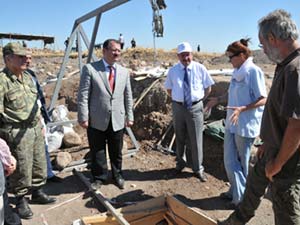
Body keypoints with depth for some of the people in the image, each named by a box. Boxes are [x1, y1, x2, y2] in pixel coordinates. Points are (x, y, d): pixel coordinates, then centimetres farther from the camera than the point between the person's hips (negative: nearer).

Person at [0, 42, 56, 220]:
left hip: (35, 128, 8)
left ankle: (37, 193, 35)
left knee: (39, 164, 16)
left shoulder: (28, 76, 10)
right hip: (17, 133, -7)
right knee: (21, 169, 4)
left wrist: (40, 124, 19)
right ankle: (21, 200, 24)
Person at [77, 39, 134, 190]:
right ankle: (99, 178, 31)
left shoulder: (124, 72, 8)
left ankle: (117, 176, 37)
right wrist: (83, 117, -11)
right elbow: (83, 95, -7)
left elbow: (128, 96, 11)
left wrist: (129, 116, 9)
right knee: (97, 152, 10)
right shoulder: (90, 69, -5)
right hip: (96, 120, -3)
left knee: (116, 152, 15)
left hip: (117, 120, 3)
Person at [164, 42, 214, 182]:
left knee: (196, 139, 4)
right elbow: (169, 89, 13)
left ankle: (198, 168, 21)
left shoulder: (200, 69, -4)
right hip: (178, 107, 2)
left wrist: (199, 100, 0)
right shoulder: (173, 71, 1)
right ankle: (180, 162, 37)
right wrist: (177, 99, 5)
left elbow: (208, 88, 4)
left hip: (195, 107, -2)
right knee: (180, 138, 16)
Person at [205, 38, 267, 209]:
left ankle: (242, 197, 29)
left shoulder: (254, 71, -15)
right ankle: (236, 192, 29)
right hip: (232, 124, 7)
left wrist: (242, 109, -29)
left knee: (242, 162, 9)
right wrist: (218, 99, 8)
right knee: (230, 160, 11)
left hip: (246, 125, -7)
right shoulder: (237, 72, 9)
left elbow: (263, 99, -17)